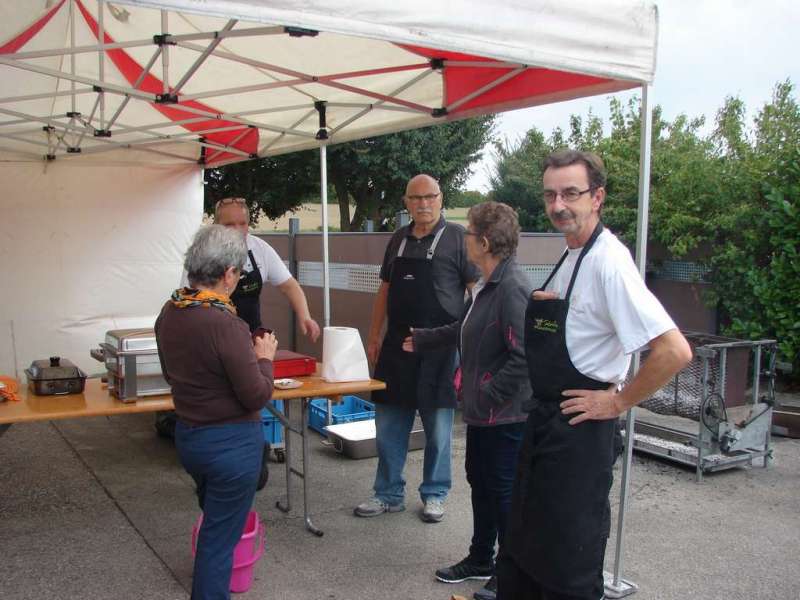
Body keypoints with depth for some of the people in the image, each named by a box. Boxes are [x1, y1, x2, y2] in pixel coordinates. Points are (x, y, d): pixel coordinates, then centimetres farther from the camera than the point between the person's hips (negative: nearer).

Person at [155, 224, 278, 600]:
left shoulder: (168, 313, -3)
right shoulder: (225, 324, -28)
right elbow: (258, 396, -21)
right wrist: (264, 357, -3)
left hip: (187, 436, 9)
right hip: (231, 443, -8)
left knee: (214, 519, 31)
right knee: (220, 539, 8)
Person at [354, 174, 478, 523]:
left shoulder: (457, 237, -4)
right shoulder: (398, 239, 12)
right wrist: (374, 336, 13)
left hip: (440, 346, -5)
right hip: (397, 343, 5)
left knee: (438, 427, 6)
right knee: (388, 425, 10)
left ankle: (434, 494, 23)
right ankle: (389, 494, 24)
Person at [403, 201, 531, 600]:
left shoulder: (512, 288, -24)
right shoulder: (488, 285, 8)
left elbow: (523, 356, -29)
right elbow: (465, 330, 23)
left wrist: (488, 397, -23)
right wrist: (423, 340, 35)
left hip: (504, 415, -10)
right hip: (481, 411, 10)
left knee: (503, 492, 6)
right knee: (480, 483, 21)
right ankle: (480, 560, 39)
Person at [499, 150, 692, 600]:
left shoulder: (608, 262, -20)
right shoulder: (571, 257, 8)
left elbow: (675, 351, -28)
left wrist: (619, 402, -18)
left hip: (581, 429, -9)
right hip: (545, 420, 9)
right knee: (525, 540, 22)